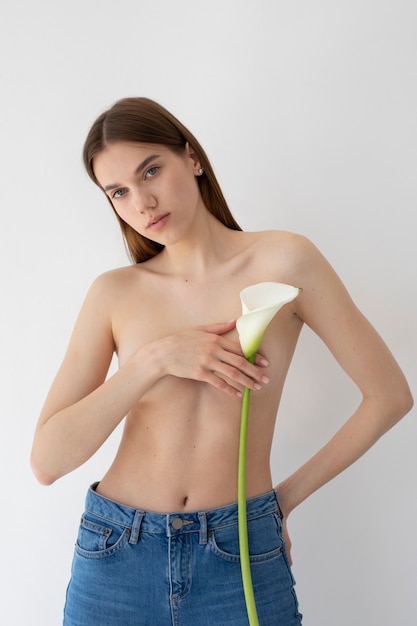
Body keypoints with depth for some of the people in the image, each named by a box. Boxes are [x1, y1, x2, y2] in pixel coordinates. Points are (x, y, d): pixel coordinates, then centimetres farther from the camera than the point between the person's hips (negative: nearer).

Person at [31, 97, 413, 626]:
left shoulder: (284, 261, -8)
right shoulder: (114, 294, -3)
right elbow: (47, 460, -8)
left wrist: (289, 494, 2)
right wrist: (156, 359, -17)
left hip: (242, 560, -1)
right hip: (116, 559, 2)